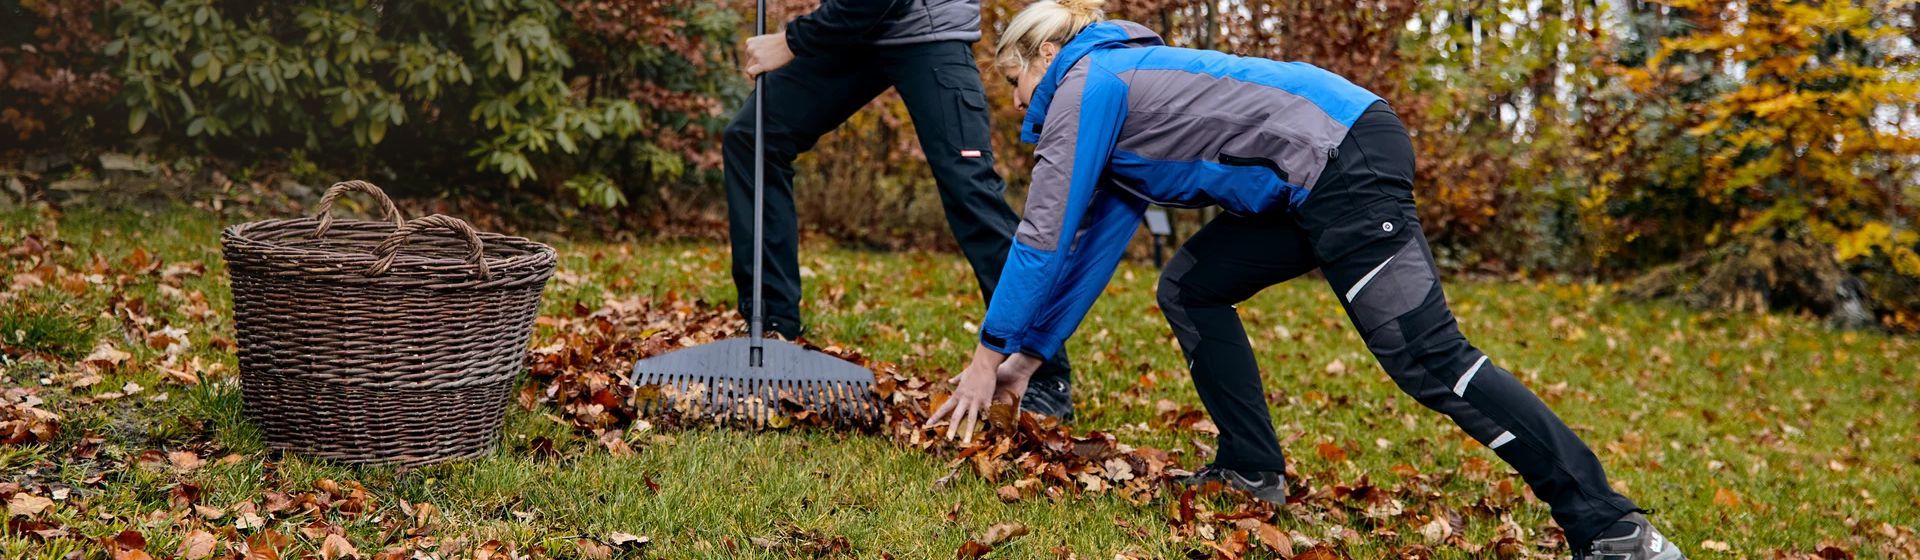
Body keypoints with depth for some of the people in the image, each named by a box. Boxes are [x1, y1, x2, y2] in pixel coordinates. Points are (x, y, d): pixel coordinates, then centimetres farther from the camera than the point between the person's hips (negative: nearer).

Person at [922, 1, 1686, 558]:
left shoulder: (1084, 88, -3)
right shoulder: (1120, 86, 25)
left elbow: (1045, 238, -5)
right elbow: (1098, 242, 25)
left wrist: (991, 353, 2)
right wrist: (1032, 353, 24)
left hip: (1347, 163, -10)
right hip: (1318, 177, 10)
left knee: (1426, 355, -14)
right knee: (1189, 291, 14)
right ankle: (1253, 472, 14)